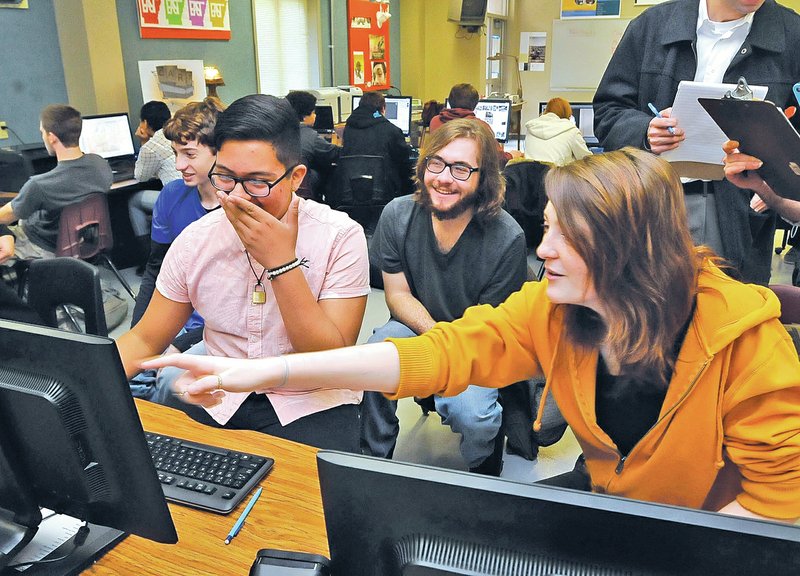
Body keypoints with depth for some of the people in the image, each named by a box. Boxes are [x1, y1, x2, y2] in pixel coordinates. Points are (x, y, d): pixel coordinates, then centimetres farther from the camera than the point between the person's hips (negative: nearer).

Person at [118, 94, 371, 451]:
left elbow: (334, 362, -18)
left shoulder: (340, 238, -13)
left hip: (310, 404, -3)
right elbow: (144, 341, 5)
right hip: (218, 399, 4)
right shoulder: (195, 240, -3)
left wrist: (282, 262, -24)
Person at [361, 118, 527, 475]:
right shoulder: (398, 215, -11)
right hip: (416, 324, 3)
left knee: (470, 414, -28)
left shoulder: (507, 239, -20)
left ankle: (485, 476, 9)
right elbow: (398, 295, -4)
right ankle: (373, 460, -1)